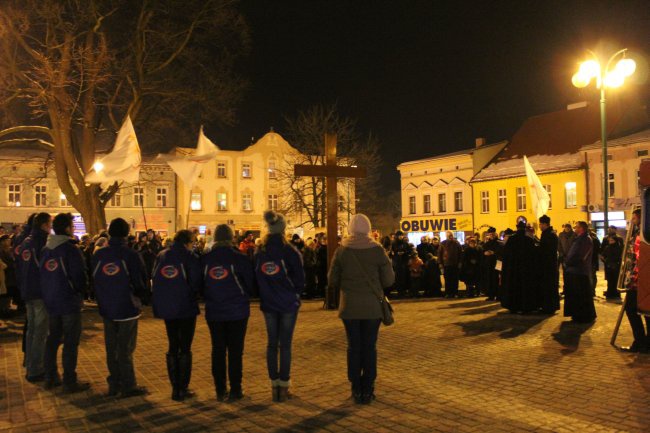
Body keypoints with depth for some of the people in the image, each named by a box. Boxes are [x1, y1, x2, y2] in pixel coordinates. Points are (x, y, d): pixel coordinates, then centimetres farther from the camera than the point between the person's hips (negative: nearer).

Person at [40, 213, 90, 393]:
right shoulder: (71, 249, -16)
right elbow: (80, 276, -17)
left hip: (51, 302, 7)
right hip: (70, 301, -7)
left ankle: (50, 378, 25)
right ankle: (70, 382, 3)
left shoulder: (46, 250, 7)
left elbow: (42, 274, 13)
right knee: (71, 343, -1)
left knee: (53, 339, 17)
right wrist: (82, 292, 1)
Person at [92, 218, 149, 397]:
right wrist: (142, 297, 9)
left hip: (106, 308, 4)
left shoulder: (98, 255, -1)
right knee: (125, 349, 3)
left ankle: (114, 384, 22)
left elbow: (94, 280, 9)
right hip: (127, 308, -4)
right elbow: (141, 282, -11)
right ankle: (128, 386, 9)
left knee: (111, 348, 14)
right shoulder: (131, 255, -16)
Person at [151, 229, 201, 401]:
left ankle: (175, 388, 19)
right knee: (185, 349, 6)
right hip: (186, 308, -5)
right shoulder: (190, 257, -12)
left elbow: (154, 279, 7)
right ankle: (183, 389, 7)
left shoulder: (161, 256, 4)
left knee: (173, 347, 15)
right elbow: (196, 283, -13)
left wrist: (162, 299, 14)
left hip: (166, 308, 5)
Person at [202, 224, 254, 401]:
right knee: (235, 351, 5)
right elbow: (250, 283, -2)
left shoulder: (205, 259, -3)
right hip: (237, 311, -2)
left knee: (218, 350, 11)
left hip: (213, 312, 2)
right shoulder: (240, 258, -11)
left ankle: (220, 390, 16)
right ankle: (235, 390, 9)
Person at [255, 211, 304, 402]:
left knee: (272, 343, 12)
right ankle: (283, 386, 8)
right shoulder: (290, 252, -13)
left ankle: (274, 385, 16)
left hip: (268, 304, 3)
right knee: (285, 344, 4)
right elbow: (300, 280, -9)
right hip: (288, 304, -3)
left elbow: (254, 278, 5)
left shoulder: (259, 252, -2)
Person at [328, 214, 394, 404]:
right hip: (372, 306, 0)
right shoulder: (377, 250, -8)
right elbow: (389, 280, -5)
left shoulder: (342, 251, -6)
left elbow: (333, 280, -1)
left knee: (354, 347, 10)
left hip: (349, 307, 1)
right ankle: (368, 390, 13)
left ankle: (356, 389, 15)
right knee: (370, 347, 9)